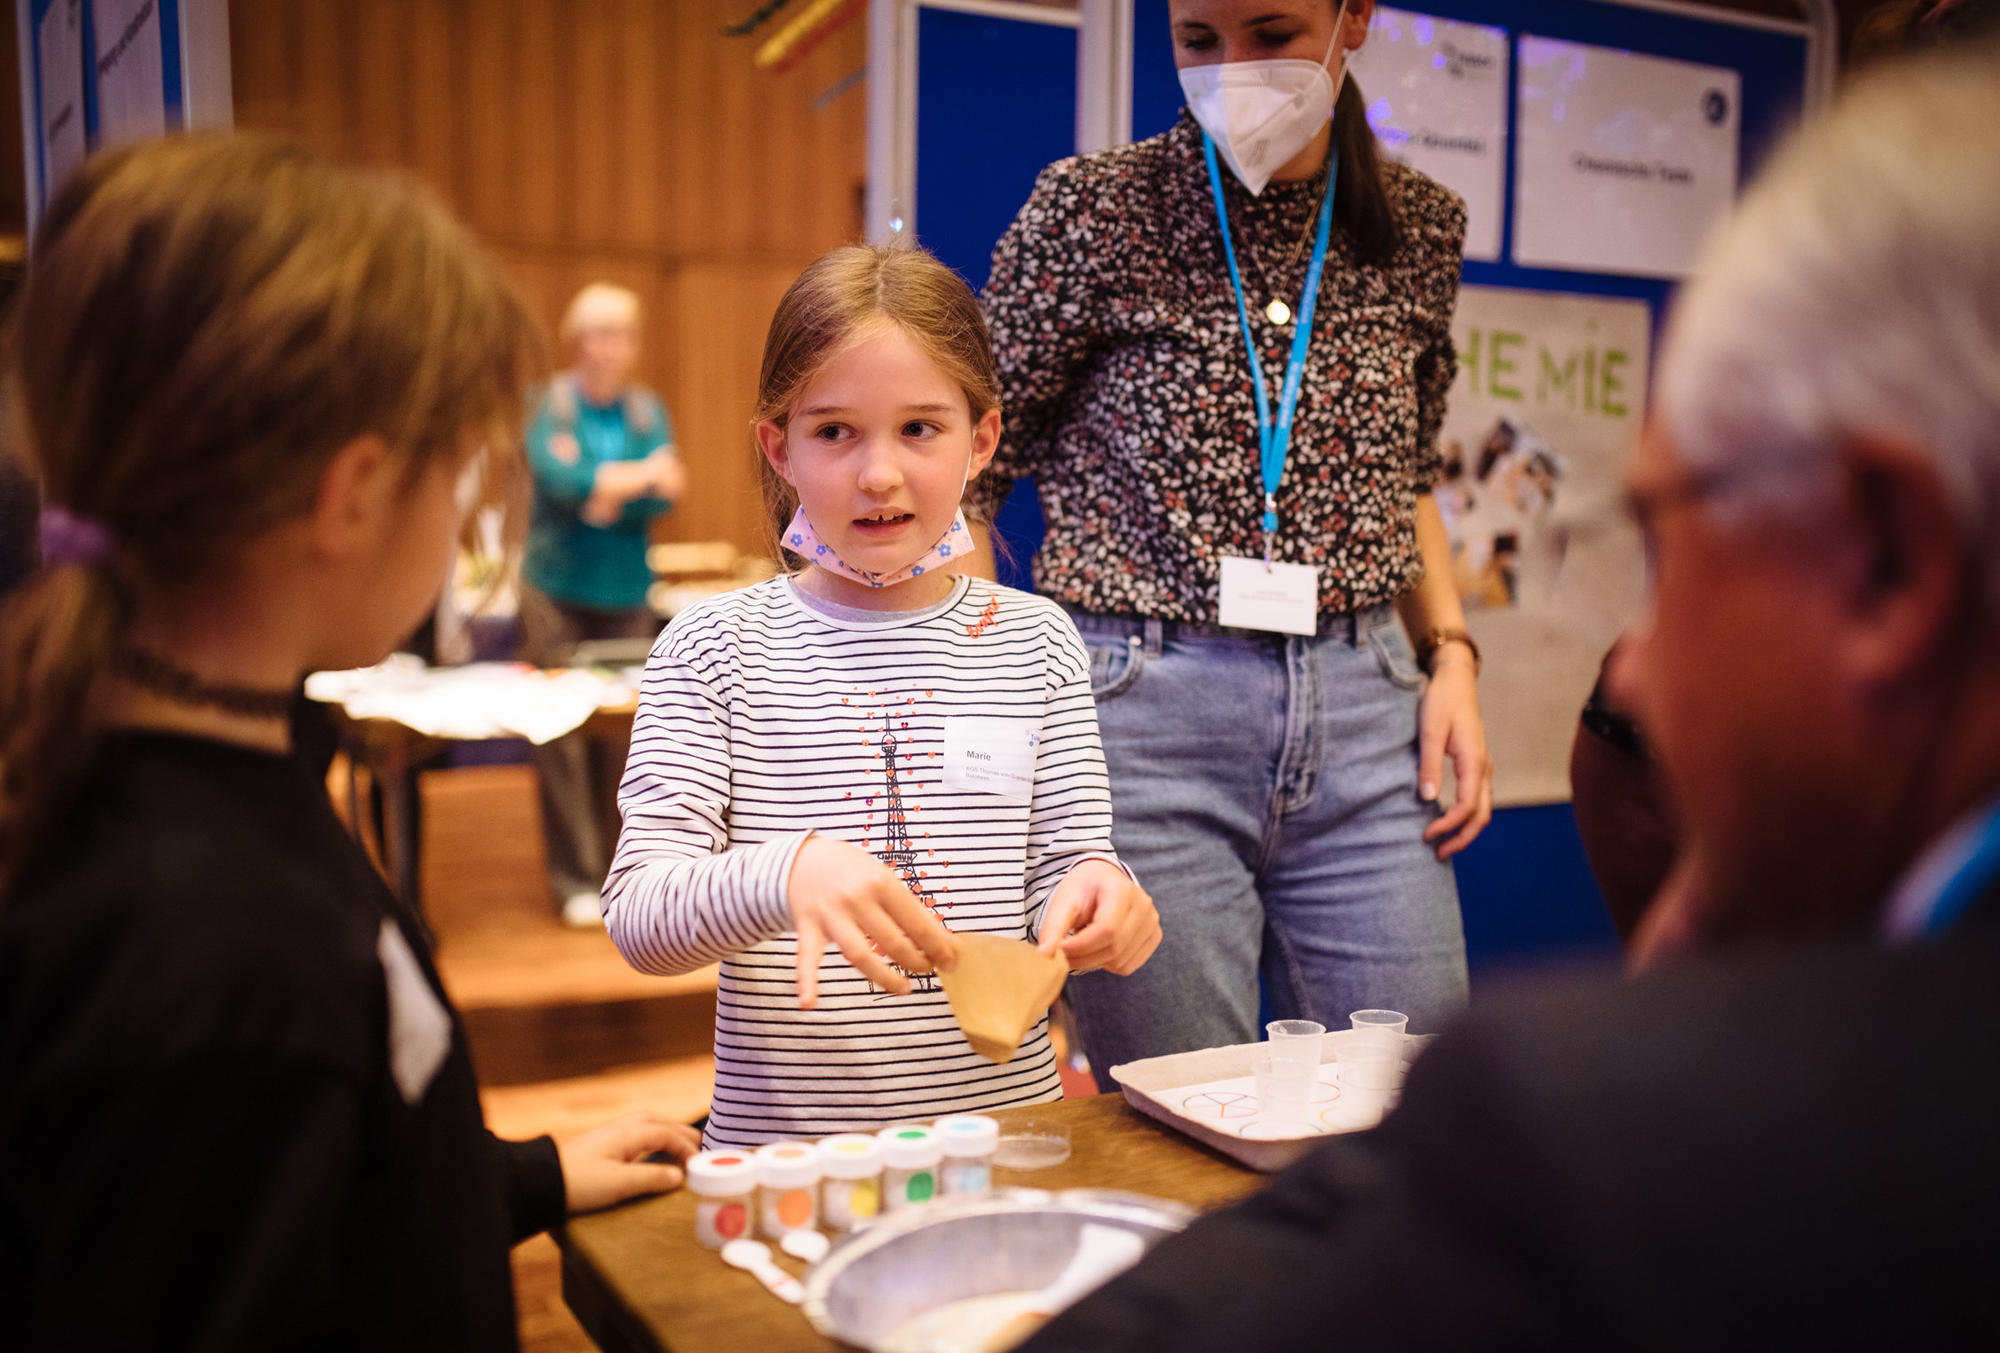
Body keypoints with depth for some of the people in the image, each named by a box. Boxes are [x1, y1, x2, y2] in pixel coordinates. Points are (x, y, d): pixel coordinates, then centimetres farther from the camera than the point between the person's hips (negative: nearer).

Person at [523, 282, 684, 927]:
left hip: (627, 591, 2)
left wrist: (606, 496, -15)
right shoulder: (547, 403, 2)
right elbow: (558, 475, -14)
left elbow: (664, 495, -2)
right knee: (561, 733, -4)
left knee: (624, 731, 2)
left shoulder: (648, 409, 9)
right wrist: (636, 476, -20)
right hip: (558, 589, -2)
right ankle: (574, 875, 3)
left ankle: (620, 869, 13)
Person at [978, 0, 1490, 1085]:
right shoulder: (1096, 207, -3)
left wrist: (1450, 653, 7)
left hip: (1362, 717, 4)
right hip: (1142, 703, -3)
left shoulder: (1419, 227, 8)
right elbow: (969, 471, 1)